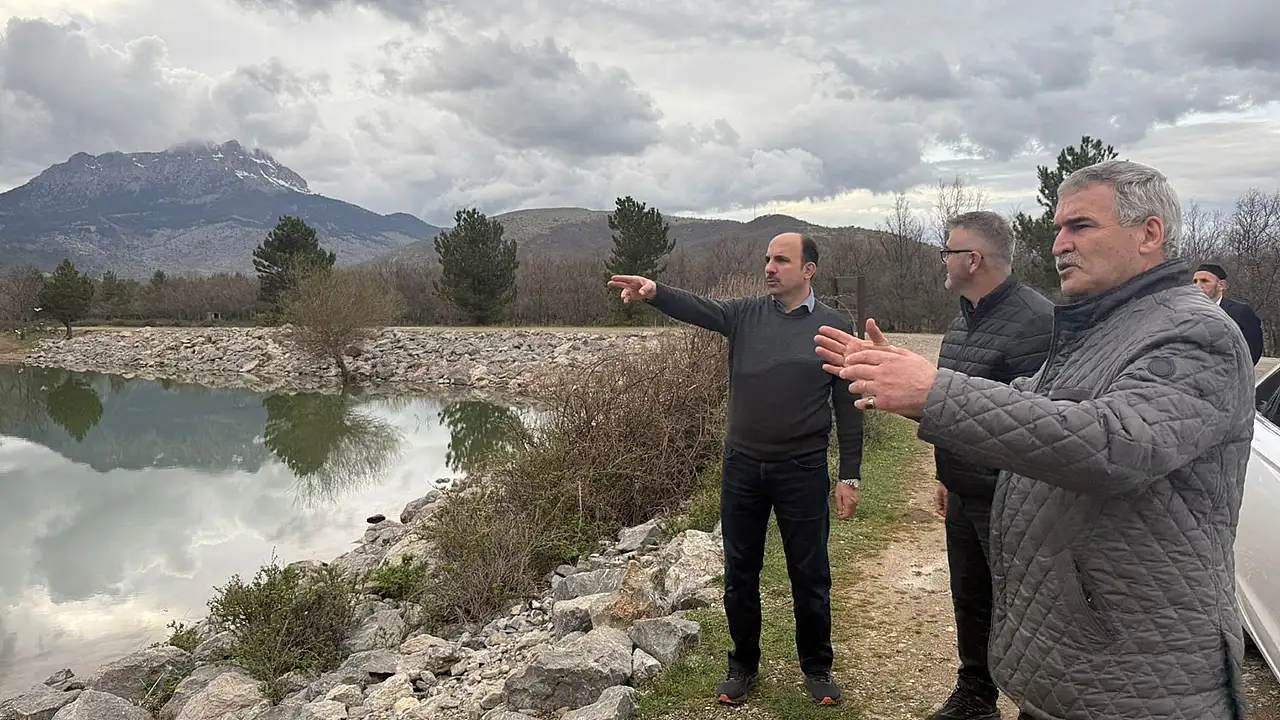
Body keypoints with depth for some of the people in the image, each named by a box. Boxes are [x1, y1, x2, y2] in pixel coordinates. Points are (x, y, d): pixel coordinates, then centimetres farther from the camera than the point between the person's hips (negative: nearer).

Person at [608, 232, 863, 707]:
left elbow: (847, 407, 0)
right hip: (742, 467, 2)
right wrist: (654, 292, -37)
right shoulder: (746, 315, 3)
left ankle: (817, 668, 31)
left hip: (802, 471, -2)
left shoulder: (834, 328, -2)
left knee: (809, 576, 10)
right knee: (740, 574, 13)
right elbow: (697, 308, -16)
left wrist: (849, 476, -2)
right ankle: (743, 665, 31)